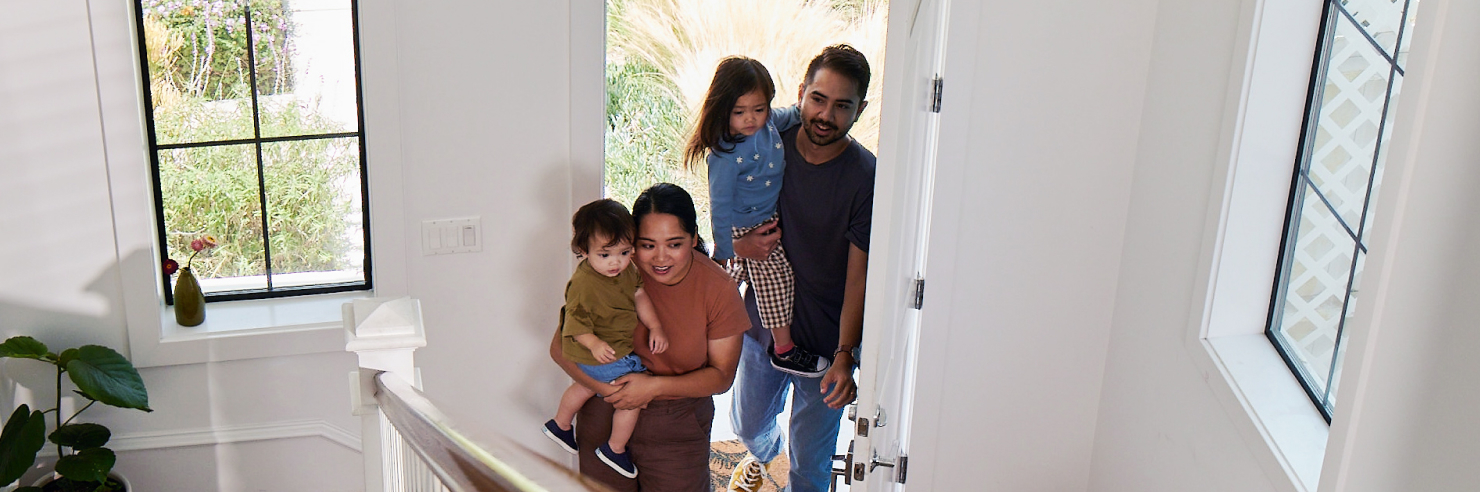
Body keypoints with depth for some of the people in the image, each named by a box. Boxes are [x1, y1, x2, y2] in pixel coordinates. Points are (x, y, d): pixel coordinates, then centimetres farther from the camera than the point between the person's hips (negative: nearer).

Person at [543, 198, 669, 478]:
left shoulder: (626, 269, -9)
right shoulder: (583, 285, -32)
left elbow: (639, 296, 2)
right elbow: (576, 324, -26)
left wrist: (655, 327, -8)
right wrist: (594, 344, -41)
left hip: (621, 347, 9)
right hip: (602, 357, -9)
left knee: (588, 385, 30)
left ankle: (559, 425, 55)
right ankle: (615, 449, 17)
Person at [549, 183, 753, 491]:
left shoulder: (720, 290, -14)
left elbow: (721, 376, -7)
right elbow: (560, 346, -8)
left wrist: (656, 386, -21)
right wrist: (602, 386, -24)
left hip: (678, 426, -1)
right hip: (605, 417, 1)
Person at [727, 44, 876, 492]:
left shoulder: (866, 178, -20)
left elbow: (860, 276, -20)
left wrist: (845, 356, -30)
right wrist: (741, 245, -20)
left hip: (827, 341, -4)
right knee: (748, 425, 28)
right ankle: (763, 454, 63)